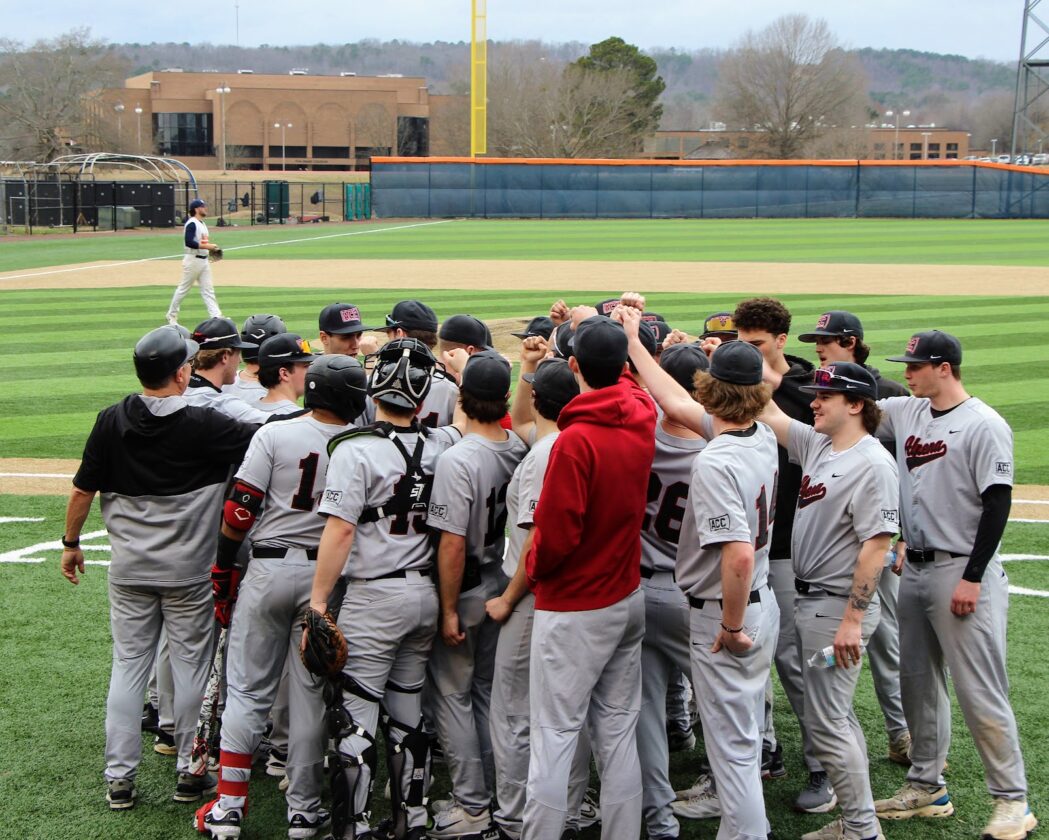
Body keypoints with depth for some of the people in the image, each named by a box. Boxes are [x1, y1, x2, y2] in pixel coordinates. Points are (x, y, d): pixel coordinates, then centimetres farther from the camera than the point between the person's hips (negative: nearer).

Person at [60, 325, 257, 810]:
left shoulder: (111, 422, -5)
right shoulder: (203, 425, -15)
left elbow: (83, 490, 0)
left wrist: (71, 543, 13)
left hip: (129, 569, 3)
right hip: (189, 570, -3)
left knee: (128, 665, 9)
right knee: (191, 666, 9)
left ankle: (119, 779, 10)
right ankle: (190, 772, 16)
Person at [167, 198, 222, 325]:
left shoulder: (202, 224, 14)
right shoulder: (191, 224, -15)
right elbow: (189, 242, -25)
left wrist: (211, 249, 7)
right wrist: (207, 246, -24)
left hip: (204, 260, 9)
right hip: (193, 260, -9)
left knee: (208, 289, 3)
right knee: (184, 288, 2)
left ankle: (216, 316, -2)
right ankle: (172, 316, 14)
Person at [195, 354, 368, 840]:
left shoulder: (275, 434, -7)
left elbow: (239, 512, -10)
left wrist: (223, 570, 0)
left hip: (269, 569, -1)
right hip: (329, 575, 1)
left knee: (247, 689, 7)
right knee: (311, 692, 10)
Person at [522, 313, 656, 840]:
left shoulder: (575, 441, -22)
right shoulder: (641, 418, -2)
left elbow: (555, 533, -20)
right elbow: (623, 375, 22)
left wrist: (533, 571, -1)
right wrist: (596, 324, 34)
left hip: (573, 608, -7)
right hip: (628, 596, 7)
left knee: (553, 735, -1)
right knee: (619, 732, 13)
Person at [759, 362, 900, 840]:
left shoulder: (873, 464, -18)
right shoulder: (816, 444, 8)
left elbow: (876, 545, -22)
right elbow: (769, 415, 17)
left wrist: (851, 620, -24)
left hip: (839, 607, -9)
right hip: (809, 600, 9)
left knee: (826, 720, -5)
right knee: (836, 714, 15)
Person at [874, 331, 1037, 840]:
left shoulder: (983, 425, -12)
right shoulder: (906, 412, 9)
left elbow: (998, 504, -15)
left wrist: (972, 578, -18)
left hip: (963, 573, -8)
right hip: (915, 569, 8)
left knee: (979, 691, -7)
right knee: (917, 682, 15)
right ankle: (927, 788, 27)